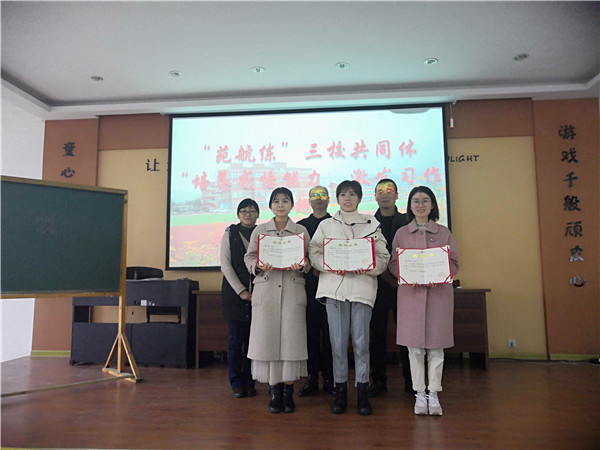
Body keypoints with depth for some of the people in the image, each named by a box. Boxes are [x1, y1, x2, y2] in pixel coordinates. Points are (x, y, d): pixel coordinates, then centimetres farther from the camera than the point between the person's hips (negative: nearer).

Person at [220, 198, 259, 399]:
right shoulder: (230, 233, 5)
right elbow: (226, 264, -1)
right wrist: (241, 291, -9)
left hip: (257, 294, 1)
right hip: (234, 292, -1)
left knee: (253, 338, 3)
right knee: (236, 338, 0)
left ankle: (249, 382, 15)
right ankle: (237, 383, 12)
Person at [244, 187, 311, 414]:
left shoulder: (301, 231, 10)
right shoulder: (259, 230, 12)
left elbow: (310, 261, 9)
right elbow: (249, 257, 10)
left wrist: (301, 265, -12)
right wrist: (259, 265, -11)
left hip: (293, 290, 0)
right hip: (266, 289, 1)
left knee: (291, 338, -4)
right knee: (267, 338, -2)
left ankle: (288, 391, 9)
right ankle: (274, 391, 11)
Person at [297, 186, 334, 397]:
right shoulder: (301, 225, 14)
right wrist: (312, 270, -6)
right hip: (309, 283, 2)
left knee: (329, 330, 0)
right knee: (310, 330, 3)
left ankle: (329, 378, 9)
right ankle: (312, 378, 11)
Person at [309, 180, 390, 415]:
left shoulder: (372, 224, 12)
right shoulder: (326, 225, 14)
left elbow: (383, 257, 7)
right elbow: (314, 252, 6)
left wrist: (366, 266, -12)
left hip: (362, 286, 0)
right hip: (334, 287, 1)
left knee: (361, 341, -1)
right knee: (338, 342, 2)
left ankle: (363, 393, 10)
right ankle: (340, 391, 14)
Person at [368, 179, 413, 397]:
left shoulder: (407, 221, 9)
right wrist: (387, 276, -11)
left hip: (403, 285, 0)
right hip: (377, 285, 0)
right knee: (377, 333, 3)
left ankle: (410, 380, 15)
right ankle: (378, 380, 13)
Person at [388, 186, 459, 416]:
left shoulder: (444, 232, 9)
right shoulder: (401, 233, 9)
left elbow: (454, 262, 7)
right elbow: (393, 263, 6)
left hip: (439, 292, 0)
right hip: (411, 292, 0)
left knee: (436, 345, 2)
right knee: (414, 346, 1)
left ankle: (433, 394, 12)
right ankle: (420, 394, 12)